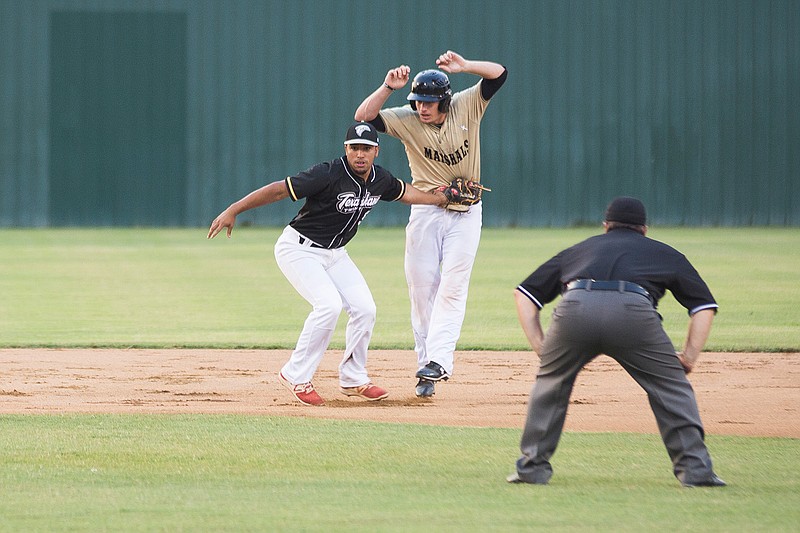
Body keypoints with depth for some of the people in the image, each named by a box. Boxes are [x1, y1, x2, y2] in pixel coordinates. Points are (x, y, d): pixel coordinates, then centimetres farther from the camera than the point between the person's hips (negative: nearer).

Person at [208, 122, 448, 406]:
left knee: (364, 308, -2)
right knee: (329, 305, -24)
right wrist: (232, 211, -31)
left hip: (334, 254, 7)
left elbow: (404, 192, 21)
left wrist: (444, 199, 18)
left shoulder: (380, 179, -3)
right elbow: (279, 189, -27)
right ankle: (296, 376, -12)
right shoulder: (329, 174, -26)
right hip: (298, 249, -7)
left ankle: (353, 379, 15)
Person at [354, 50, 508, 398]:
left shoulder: (467, 107, -6)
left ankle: (438, 360, -19)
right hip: (425, 213, 1)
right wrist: (388, 87, -28)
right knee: (422, 288, 0)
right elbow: (363, 117, -17)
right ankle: (426, 368, 5)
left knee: (452, 286, -11)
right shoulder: (407, 120, -7)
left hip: (465, 214, -1)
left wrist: (464, 66, -28)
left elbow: (498, 73, -12)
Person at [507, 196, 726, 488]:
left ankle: (533, 466, 22)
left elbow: (525, 294, 35)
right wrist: (689, 357, 24)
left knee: (550, 380, 25)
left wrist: (540, 346, 28)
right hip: (633, 311, -1)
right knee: (671, 385, 15)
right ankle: (694, 469, 6)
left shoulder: (580, 249, 39)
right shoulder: (664, 253, 35)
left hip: (575, 309, 1)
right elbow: (704, 306, 27)